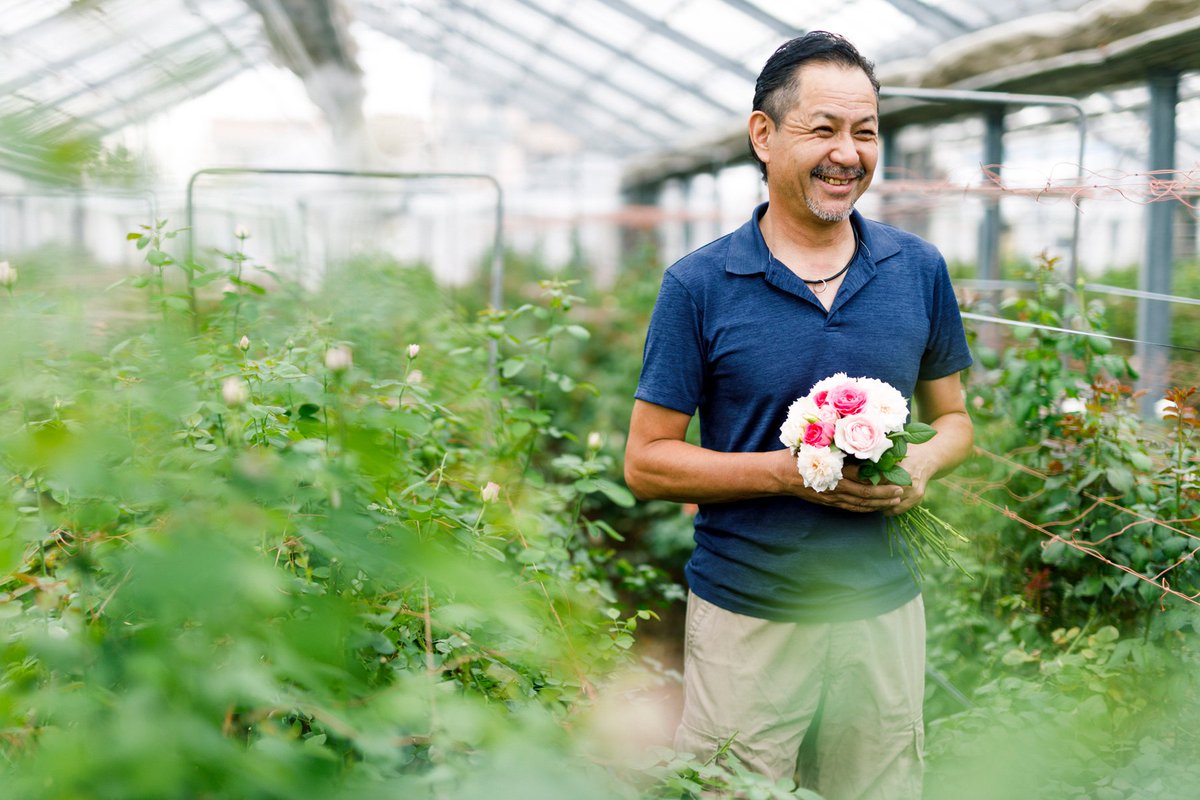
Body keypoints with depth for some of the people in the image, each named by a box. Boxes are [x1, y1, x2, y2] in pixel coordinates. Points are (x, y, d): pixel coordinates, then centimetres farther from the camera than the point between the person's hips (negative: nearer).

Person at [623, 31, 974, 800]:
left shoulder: (920, 270, 4)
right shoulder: (699, 285, -7)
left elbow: (953, 418, 15)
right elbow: (646, 462, -5)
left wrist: (923, 462, -9)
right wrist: (788, 471, -17)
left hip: (882, 609, 3)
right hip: (745, 619, -3)